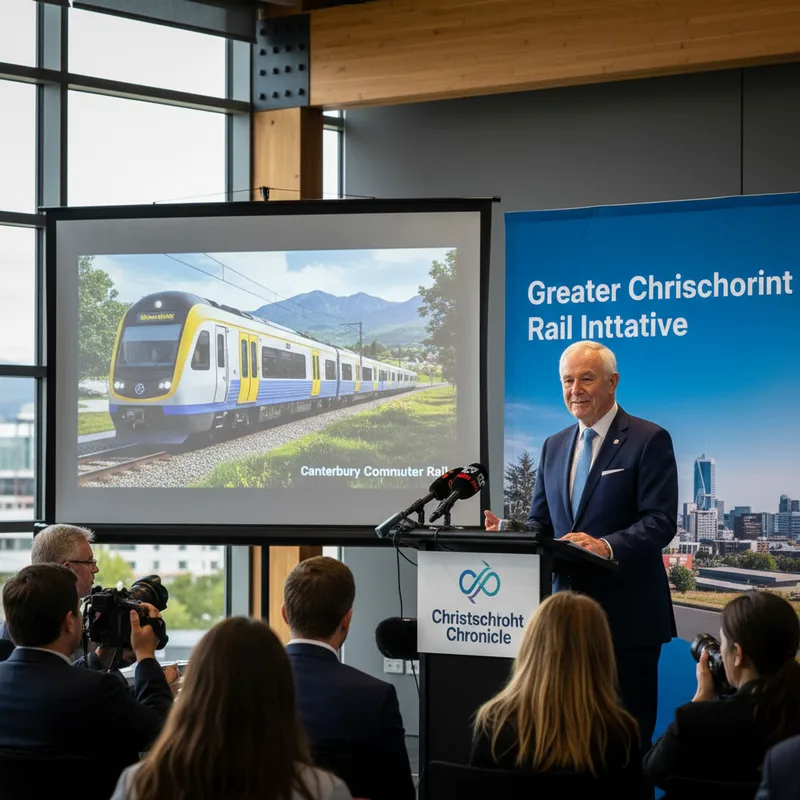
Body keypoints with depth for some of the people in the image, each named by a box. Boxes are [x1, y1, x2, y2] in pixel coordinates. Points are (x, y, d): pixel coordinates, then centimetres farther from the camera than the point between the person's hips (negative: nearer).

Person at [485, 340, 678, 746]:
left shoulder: (649, 440, -4)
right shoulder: (554, 446, 16)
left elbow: (660, 522, -13)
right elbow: (541, 524, 16)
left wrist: (608, 545, -29)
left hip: (626, 615, -6)